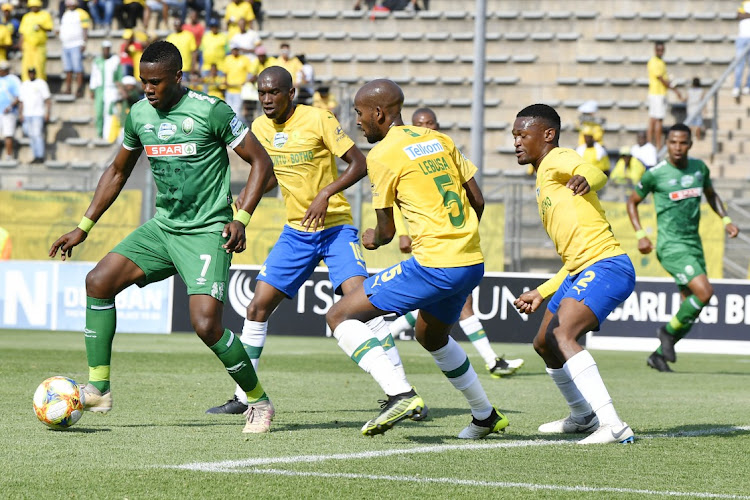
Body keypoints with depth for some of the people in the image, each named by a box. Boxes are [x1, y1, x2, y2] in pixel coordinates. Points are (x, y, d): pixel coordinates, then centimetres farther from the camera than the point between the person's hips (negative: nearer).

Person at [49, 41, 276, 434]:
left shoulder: (210, 110, -12)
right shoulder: (140, 114, 7)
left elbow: (261, 162, -7)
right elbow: (117, 172, 21)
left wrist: (240, 219, -18)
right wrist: (83, 228, 16)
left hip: (207, 232, -7)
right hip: (163, 226, 7)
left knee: (206, 325, -19)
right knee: (98, 281, -9)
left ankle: (259, 402, 3)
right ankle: (98, 390, -3)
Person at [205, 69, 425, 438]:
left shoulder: (318, 120, -13)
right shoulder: (260, 128, 5)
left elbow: (359, 164, -13)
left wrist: (326, 193, -26)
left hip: (335, 227, -6)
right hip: (296, 232, 6)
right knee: (258, 307, 2)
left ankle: (403, 394, -24)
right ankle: (244, 396, 16)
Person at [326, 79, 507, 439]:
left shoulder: (382, 154, -6)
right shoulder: (439, 140, 14)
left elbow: (387, 230, -1)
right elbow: (477, 200, 15)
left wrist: (373, 238, 22)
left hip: (434, 265, -8)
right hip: (473, 262, 8)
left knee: (340, 317, -3)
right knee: (431, 335, 33)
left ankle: (399, 393, -18)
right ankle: (485, 416, 38)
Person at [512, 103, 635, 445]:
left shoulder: (557, 160, -3)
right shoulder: (543, 185, 26)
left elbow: (597, 173, -29)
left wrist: (586, 180, -53)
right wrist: (540, 294, 29)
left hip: (607, 266, -11)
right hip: (579, 272, 11)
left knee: (560, 335, -27)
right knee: (544, 344, 23)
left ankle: (613, 425, -33)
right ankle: (583, 417, 43)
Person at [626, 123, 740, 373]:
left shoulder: (699, 167, 5)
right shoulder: (655, 174, -9)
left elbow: (711, 194, 25)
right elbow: (632, 202, 5)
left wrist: (726, 220, 10)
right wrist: (640, 235, -6)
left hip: (694, 244, 6)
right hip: (670, 246, -6)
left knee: (691, 309, 5)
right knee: (704, 292, -23)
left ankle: (659, 355, 19)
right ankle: (668, 331, -1)